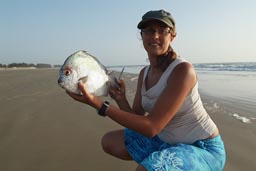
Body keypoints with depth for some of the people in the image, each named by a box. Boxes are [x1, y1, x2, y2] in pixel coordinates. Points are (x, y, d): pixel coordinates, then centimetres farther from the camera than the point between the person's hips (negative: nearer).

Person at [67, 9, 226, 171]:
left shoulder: (183, 69, -24)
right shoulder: (144, 73, 0)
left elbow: (151, 127, -27)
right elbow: (137, 120, 0)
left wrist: (100, 104, -30)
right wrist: (121, 99, -19)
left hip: (203, 148, -7)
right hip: (167, 140, 7)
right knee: (109, 141, 7)